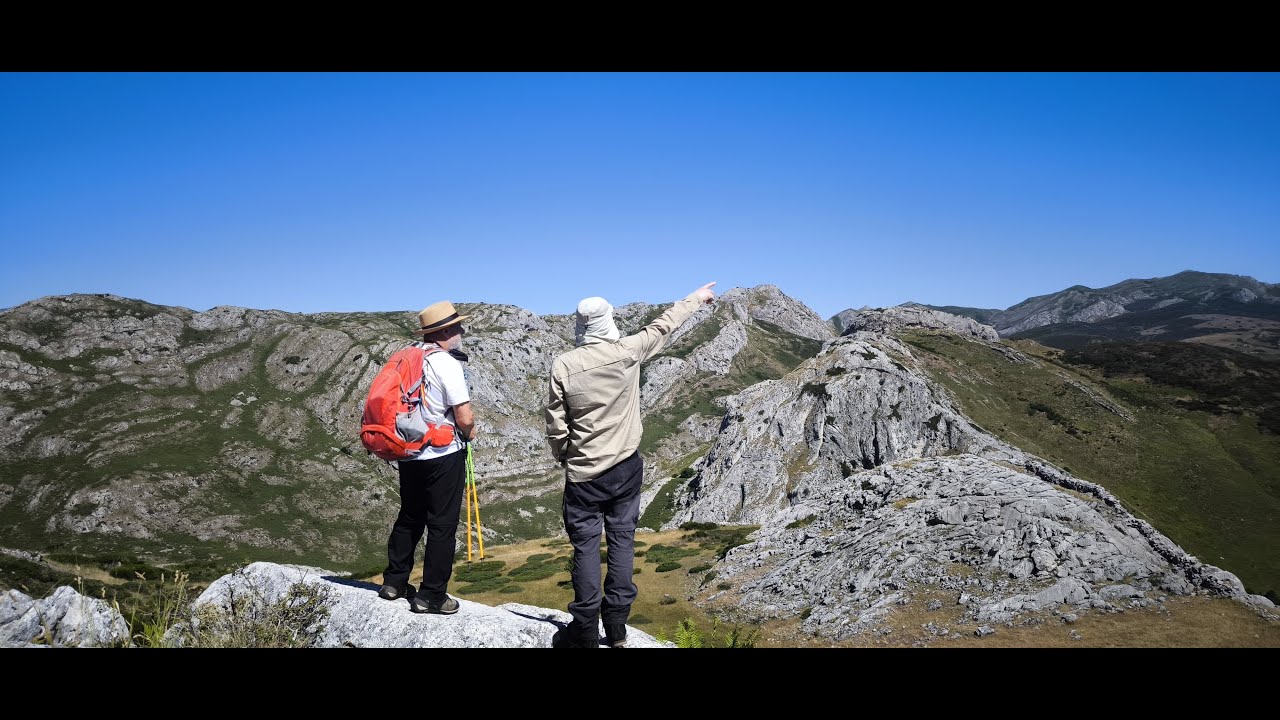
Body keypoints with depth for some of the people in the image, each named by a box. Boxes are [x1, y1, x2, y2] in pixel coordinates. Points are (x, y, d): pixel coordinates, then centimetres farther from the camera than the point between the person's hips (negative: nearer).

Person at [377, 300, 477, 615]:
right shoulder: (446, 364, -17)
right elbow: (465, 418, -21)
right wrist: (468, 432, 2)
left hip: (409, 453, 7)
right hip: (443, 455, -7)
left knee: (409, 517, 21)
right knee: (442, 525, 3)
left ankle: (394, 581, 31)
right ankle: (431, 596, 9)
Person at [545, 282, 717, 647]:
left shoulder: (563, 365, -11)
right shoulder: (627, 351, -8)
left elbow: (556, 426, -6)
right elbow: (663, 326, 8)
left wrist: (561, 456, 13)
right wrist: (696, 297, 24)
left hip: (584, 472, -2)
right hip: (626, 467, 2)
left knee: (586, 545, 4)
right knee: (622, 540, 10)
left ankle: (585, 632, 8)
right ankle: (616, 628, 15)